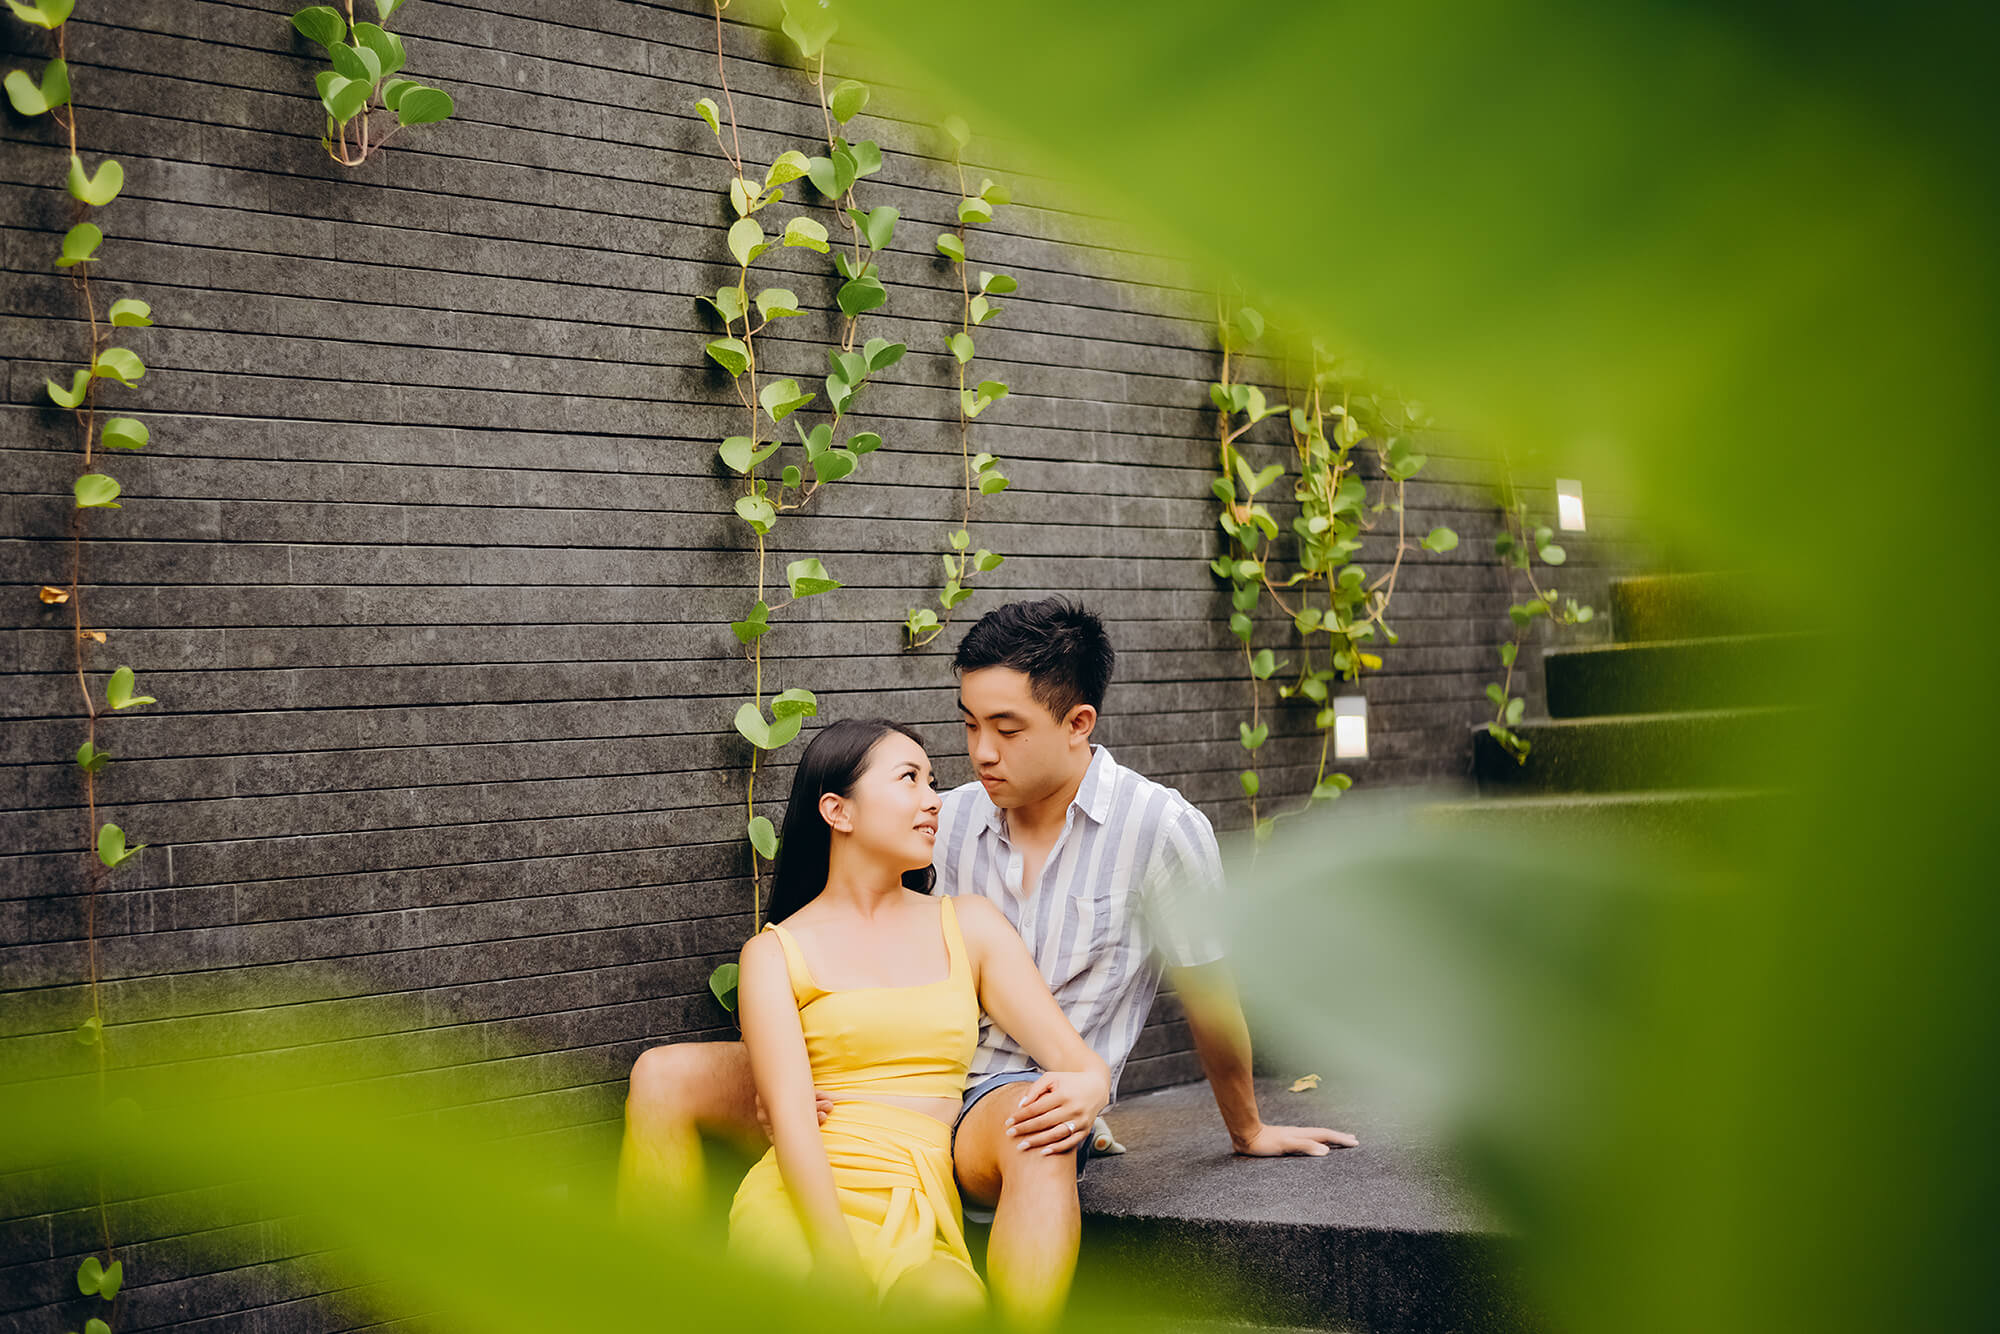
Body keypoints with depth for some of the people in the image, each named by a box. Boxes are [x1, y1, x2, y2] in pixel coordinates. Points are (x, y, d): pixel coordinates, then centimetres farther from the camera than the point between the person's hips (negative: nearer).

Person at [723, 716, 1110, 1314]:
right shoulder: (776, 953, 11)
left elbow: (1073, 1054, 12)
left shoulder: (969, 925, 20)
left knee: (954, 1303, -37)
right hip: (797, 1205, -1)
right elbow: (791, 1117, -3)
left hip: (920, 1219, 1)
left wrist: (1089, 1086, -15)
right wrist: (838, 1258, -20)